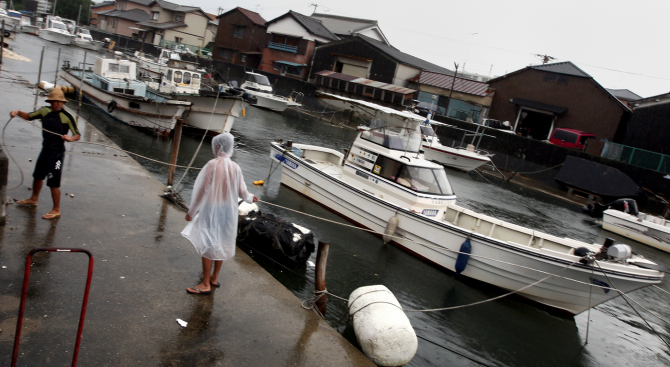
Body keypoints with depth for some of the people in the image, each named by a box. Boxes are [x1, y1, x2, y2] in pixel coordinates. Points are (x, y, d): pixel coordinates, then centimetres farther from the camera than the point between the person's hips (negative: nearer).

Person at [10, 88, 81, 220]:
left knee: (54, 183, -3)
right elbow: (29, 116, 16)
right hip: (45, 150, 7)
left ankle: (56, 210, 10)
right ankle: (33, 199, 48)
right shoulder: (45, 111, 1)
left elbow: (78, 135, -16)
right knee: (38, 176, 25)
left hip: (57, 154, -7)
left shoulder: (67, 117, -16)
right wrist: (18, 112, -2)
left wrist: (70, 138, -36)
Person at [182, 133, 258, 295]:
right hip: (228, 212, 6)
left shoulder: (212, 165, -18)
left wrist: (191, 211, -4)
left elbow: (201, 190, -14)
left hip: (211, 211, -5)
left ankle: (206, 284, 7)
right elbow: (242, 191, 4)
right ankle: (214, 277, 31)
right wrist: (250, 198, 27)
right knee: (221, 244, 17)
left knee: (207, 245, 2)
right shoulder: (235, 168, -4)